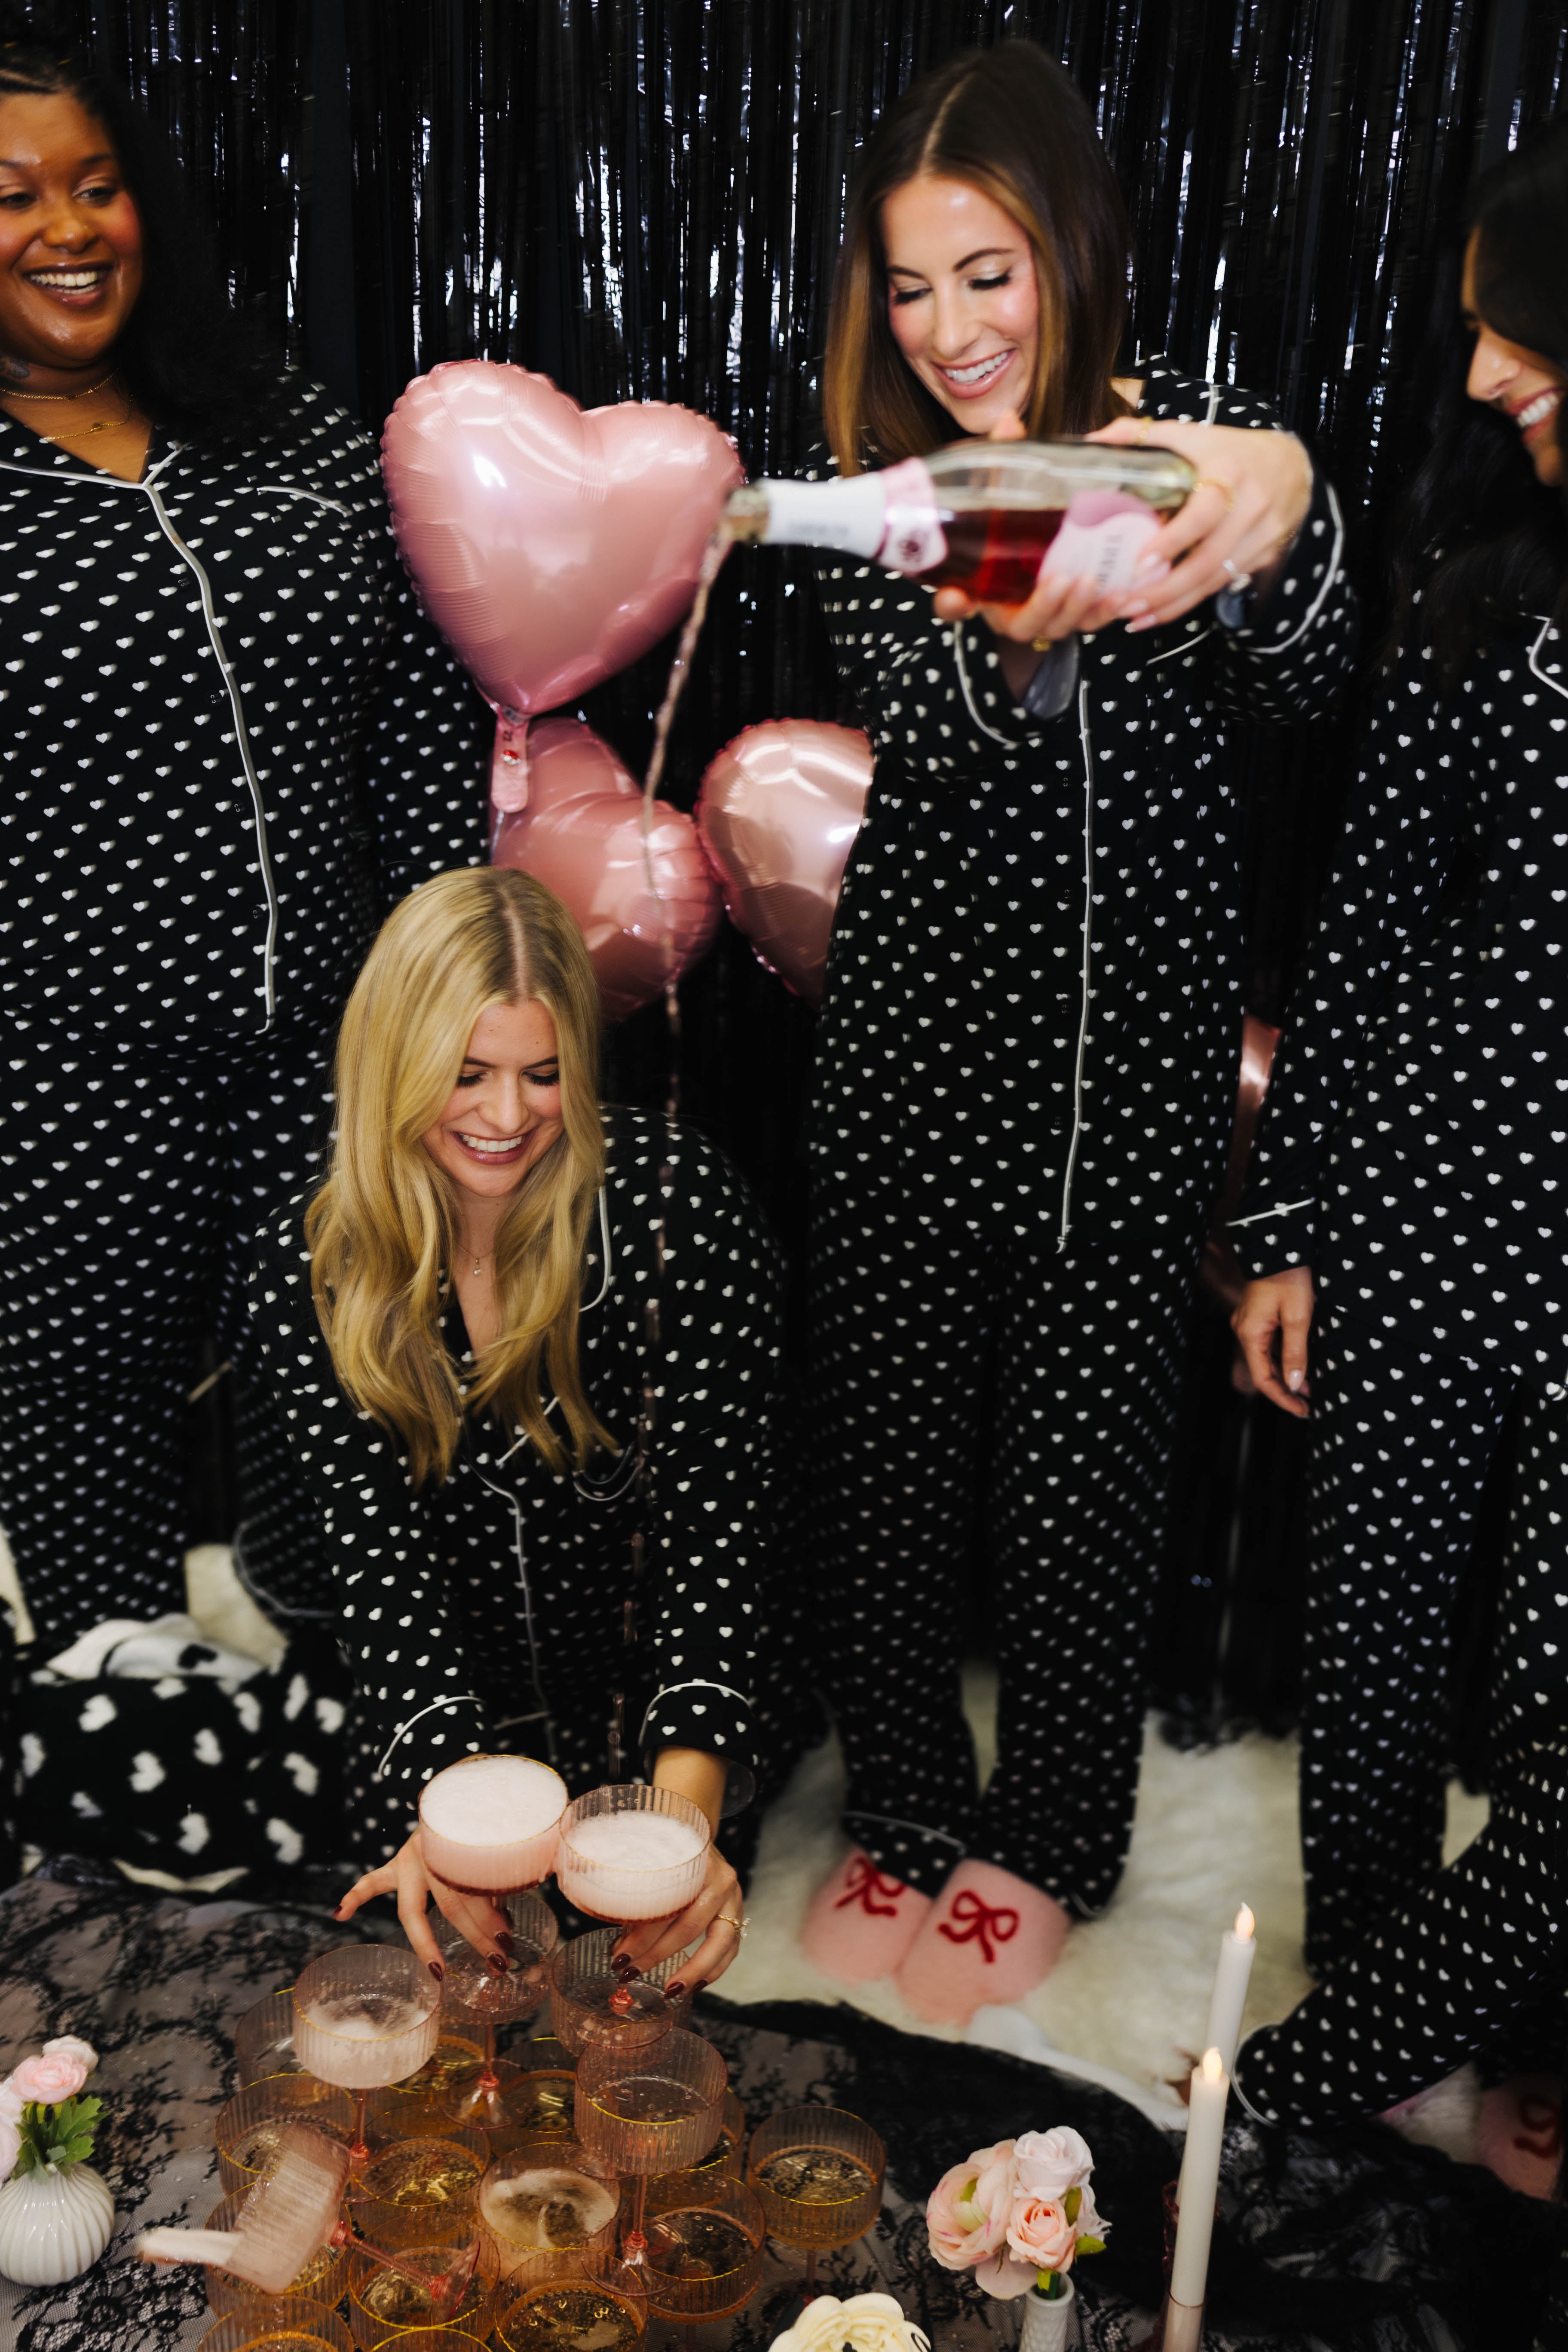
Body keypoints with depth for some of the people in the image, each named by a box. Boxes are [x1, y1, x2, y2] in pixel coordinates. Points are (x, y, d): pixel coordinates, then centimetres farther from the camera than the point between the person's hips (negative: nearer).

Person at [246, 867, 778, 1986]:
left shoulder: (674, 1197, -21)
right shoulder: (310, 1269, -14)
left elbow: (711, 1510, -25)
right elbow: (383, 1546, -18)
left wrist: (687, 1797, -39)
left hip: (645, 1692, -1)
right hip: (443, 1709, 2)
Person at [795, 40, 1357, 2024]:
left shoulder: (1183, 442, -1)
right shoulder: (871, 490, 2)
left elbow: (1296, 687, -19)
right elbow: (925, 741, -15)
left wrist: (1283, 516, -41)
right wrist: (1017, 632, -38)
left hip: (1141, 1048, -1)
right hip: (917, 1037, 1)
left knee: (1083, 1457, 9)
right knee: (888, 1436, 9)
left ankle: (1047, 1840, 33)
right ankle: (903, 1804, 34)